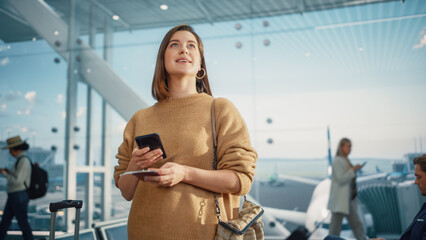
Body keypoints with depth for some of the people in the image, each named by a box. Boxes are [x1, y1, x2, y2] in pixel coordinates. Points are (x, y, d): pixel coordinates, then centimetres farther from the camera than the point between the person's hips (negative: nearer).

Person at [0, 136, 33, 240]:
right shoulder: (22, 160, 12)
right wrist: (9, 172, 12)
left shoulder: (24, 161, -19)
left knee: (23, 223, 2)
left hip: (19, 197, -9)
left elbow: (17, 181, -23)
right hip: (14, 196, 9)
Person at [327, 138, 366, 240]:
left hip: (348, 199, 9)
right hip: (340, 200, -9)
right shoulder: (337, 160, -11)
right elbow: (340, 179, -19)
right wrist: (353, 170, -18)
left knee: (357, 225, 11)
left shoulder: (345, 160, 16)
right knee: (335, 228, -3)